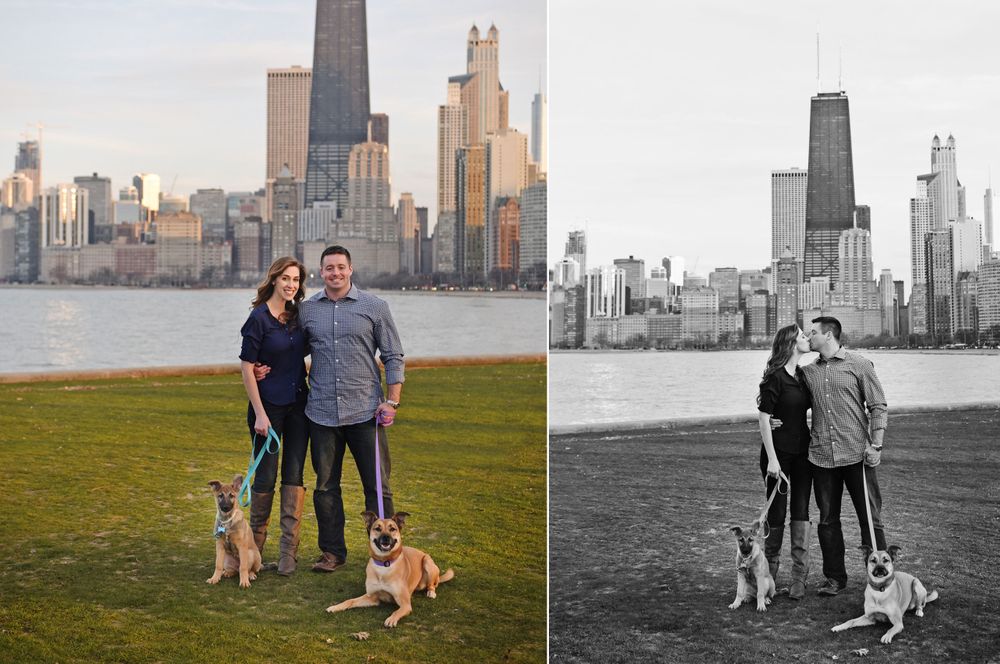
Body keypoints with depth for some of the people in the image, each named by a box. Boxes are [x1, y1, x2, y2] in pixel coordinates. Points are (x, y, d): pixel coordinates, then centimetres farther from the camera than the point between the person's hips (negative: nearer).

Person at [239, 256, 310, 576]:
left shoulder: (298, 315, 6)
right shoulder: (259, 318, -11)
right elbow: (246, 367, -12)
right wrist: (259, 414, -15)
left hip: (299, 404, 5)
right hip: (268, 406, -5)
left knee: (294, 475, 3)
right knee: (266, 477, 2)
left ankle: (288, 551, 8)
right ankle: (255, 543, 21)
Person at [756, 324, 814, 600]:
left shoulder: (803, 375, 8)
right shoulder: (775, 377, -13)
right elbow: (764, 418, -14)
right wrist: (772, 459, -17)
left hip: (802, 452, 6)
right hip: (778, 452, -6)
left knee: (801, 510, 3)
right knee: (777, 511, 2)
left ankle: (799, 576, 5)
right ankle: (770, 568, 20)